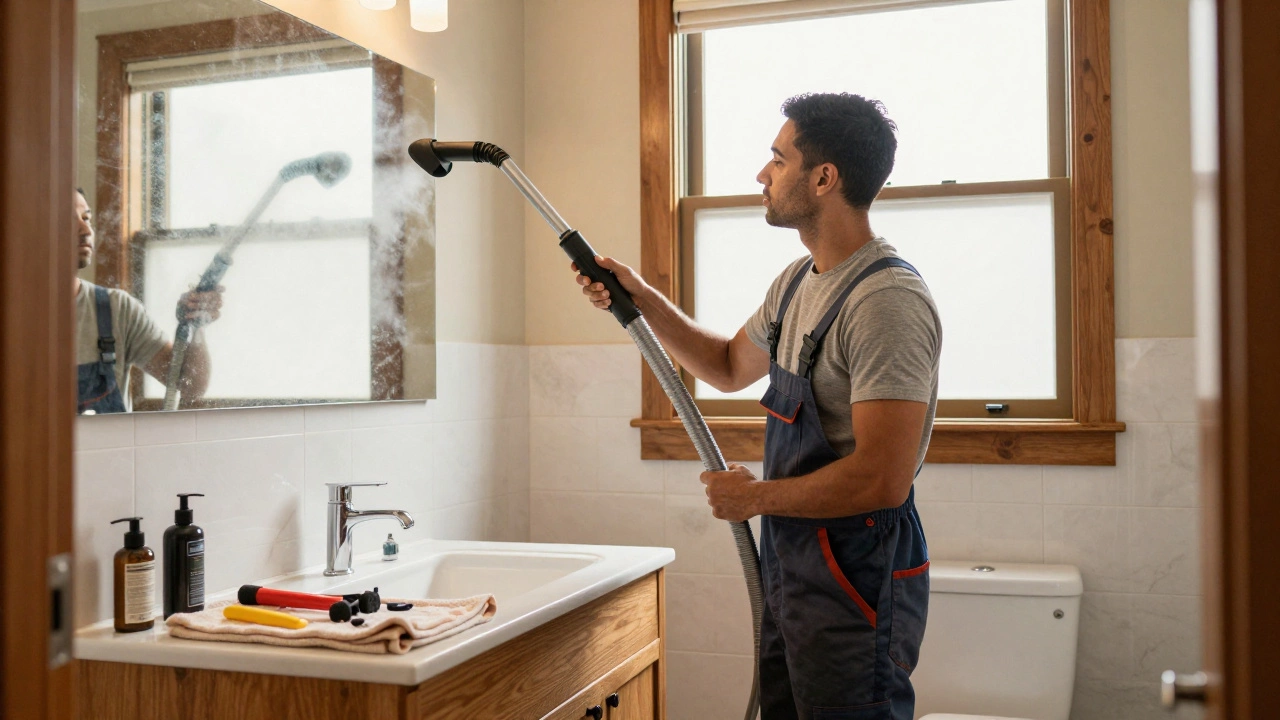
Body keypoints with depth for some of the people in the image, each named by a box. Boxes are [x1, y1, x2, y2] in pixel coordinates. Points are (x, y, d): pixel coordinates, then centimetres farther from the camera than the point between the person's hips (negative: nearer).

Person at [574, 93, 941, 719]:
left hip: (856, 580, -9)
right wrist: (641, 298, 14)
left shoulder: (888, 300, -22)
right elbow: (730, 367, 26)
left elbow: (882, 479, -28)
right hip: (791, 563, 9)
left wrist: (755, 496, -14)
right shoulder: (798, 282, 9)